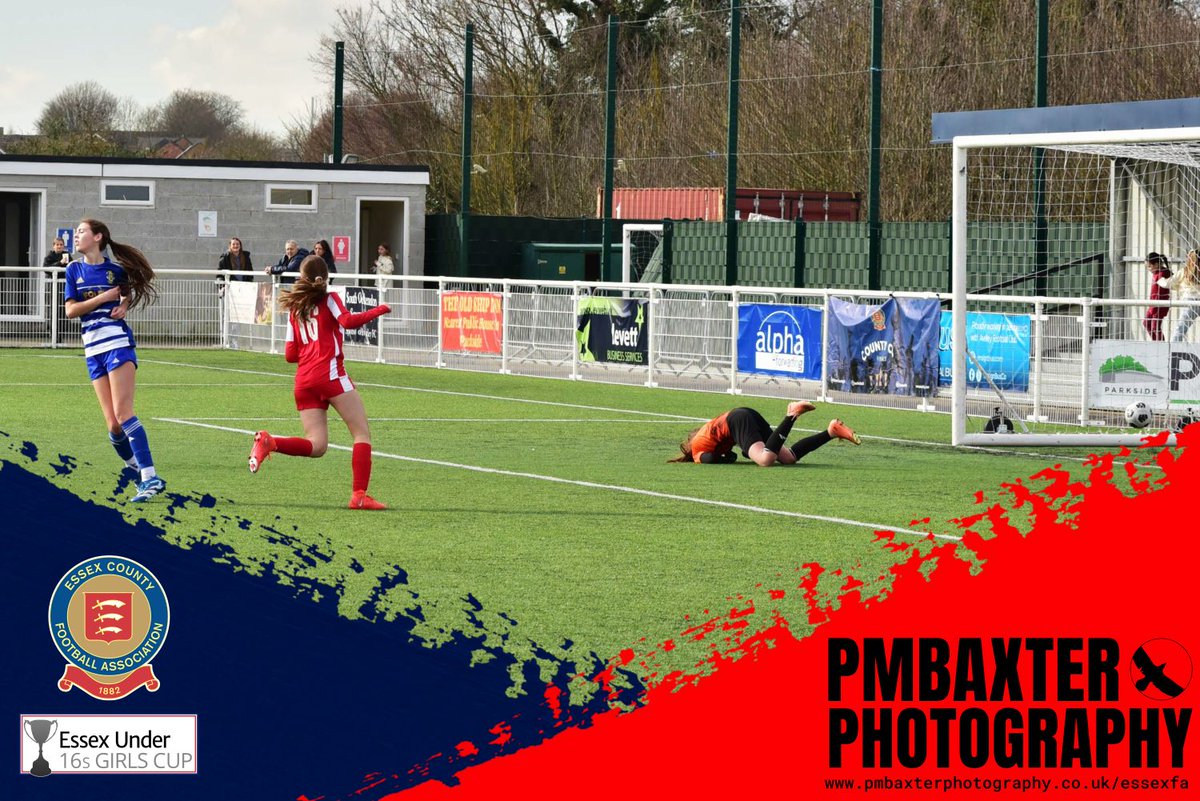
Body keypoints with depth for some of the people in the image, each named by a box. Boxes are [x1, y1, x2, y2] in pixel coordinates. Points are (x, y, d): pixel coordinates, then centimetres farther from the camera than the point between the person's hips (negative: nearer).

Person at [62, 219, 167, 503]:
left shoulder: (116, 270, 2)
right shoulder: (74, 270, 9)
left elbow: (128, 293, 22)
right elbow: (71, 310, 1)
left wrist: (124, 305, 0)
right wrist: (104, 297, -8)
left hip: (118, 343, -4)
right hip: (93, 351, 4)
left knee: (123, 414, -17)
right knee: (113, 424, 0)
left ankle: (150, 477, -20)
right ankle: (136, 469, 19)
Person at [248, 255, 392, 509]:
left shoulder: (294, 310, 20)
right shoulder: (329, 299, 5)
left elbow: (290, 354, 17)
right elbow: (348, 321, -15)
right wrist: (378, 310, -3)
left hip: (303, 382, 6)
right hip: (330, 374, -6)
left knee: (316, 445, 5)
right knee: (362, 433, -2)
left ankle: (269, 442, -17)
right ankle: (359, 495, -14)